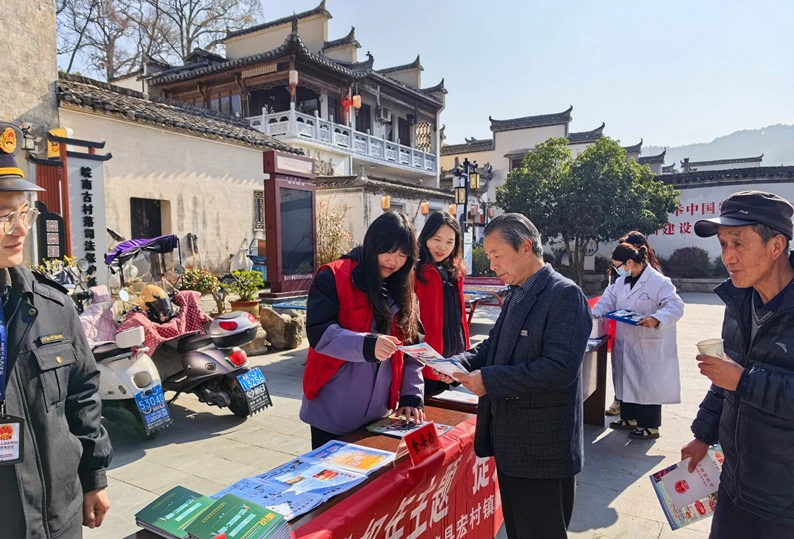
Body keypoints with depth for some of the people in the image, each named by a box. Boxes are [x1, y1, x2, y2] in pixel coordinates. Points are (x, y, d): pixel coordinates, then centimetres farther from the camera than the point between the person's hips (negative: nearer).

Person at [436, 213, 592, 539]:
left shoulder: (564, 294, -18)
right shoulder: (516, 295, 11)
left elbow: (560, 367, -26)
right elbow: (494, 345, 16)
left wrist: (490, 380, -25)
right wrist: (459, 363, -4)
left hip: (541, 449, -8)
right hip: (510, 442, 9)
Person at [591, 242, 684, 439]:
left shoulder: (658, 282, -16)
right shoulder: (621, 281, 9)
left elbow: (675, 306, -21)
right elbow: (609, 299, 10)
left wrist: (656, 319, -36)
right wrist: (594, 313, -5)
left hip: (649, 346, -8)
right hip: (626, 343, 8)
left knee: (648, 384, 2)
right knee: (627, 379, 17)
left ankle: (650, 426, 16)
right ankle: (629, 418, 34)